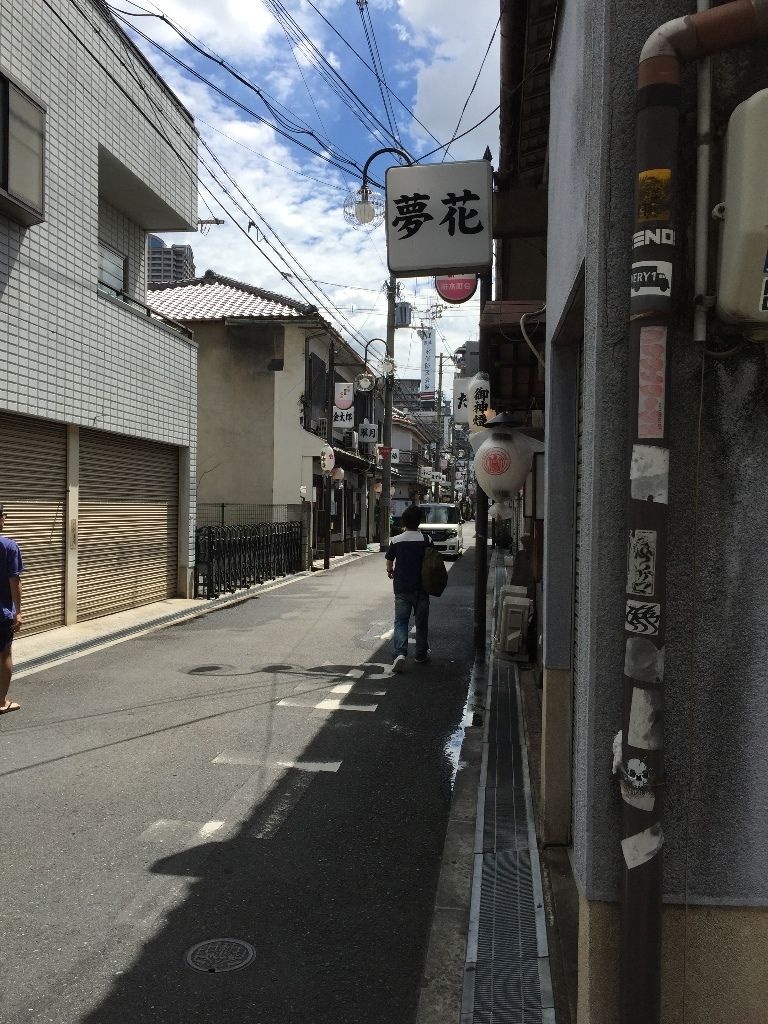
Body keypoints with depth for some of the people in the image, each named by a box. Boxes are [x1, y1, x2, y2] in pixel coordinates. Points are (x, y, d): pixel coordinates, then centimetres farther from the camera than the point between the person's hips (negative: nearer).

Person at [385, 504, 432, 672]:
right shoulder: (426, 540, -7)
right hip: (420, 588, 0)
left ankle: (400, 653, -17)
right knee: (421, 622, 15)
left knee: (400, 621, 2)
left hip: (401, 587, 0)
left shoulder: (396, 541, -5)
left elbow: (389, 561, 5)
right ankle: (421, 654, 26)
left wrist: (390, 571, 27)